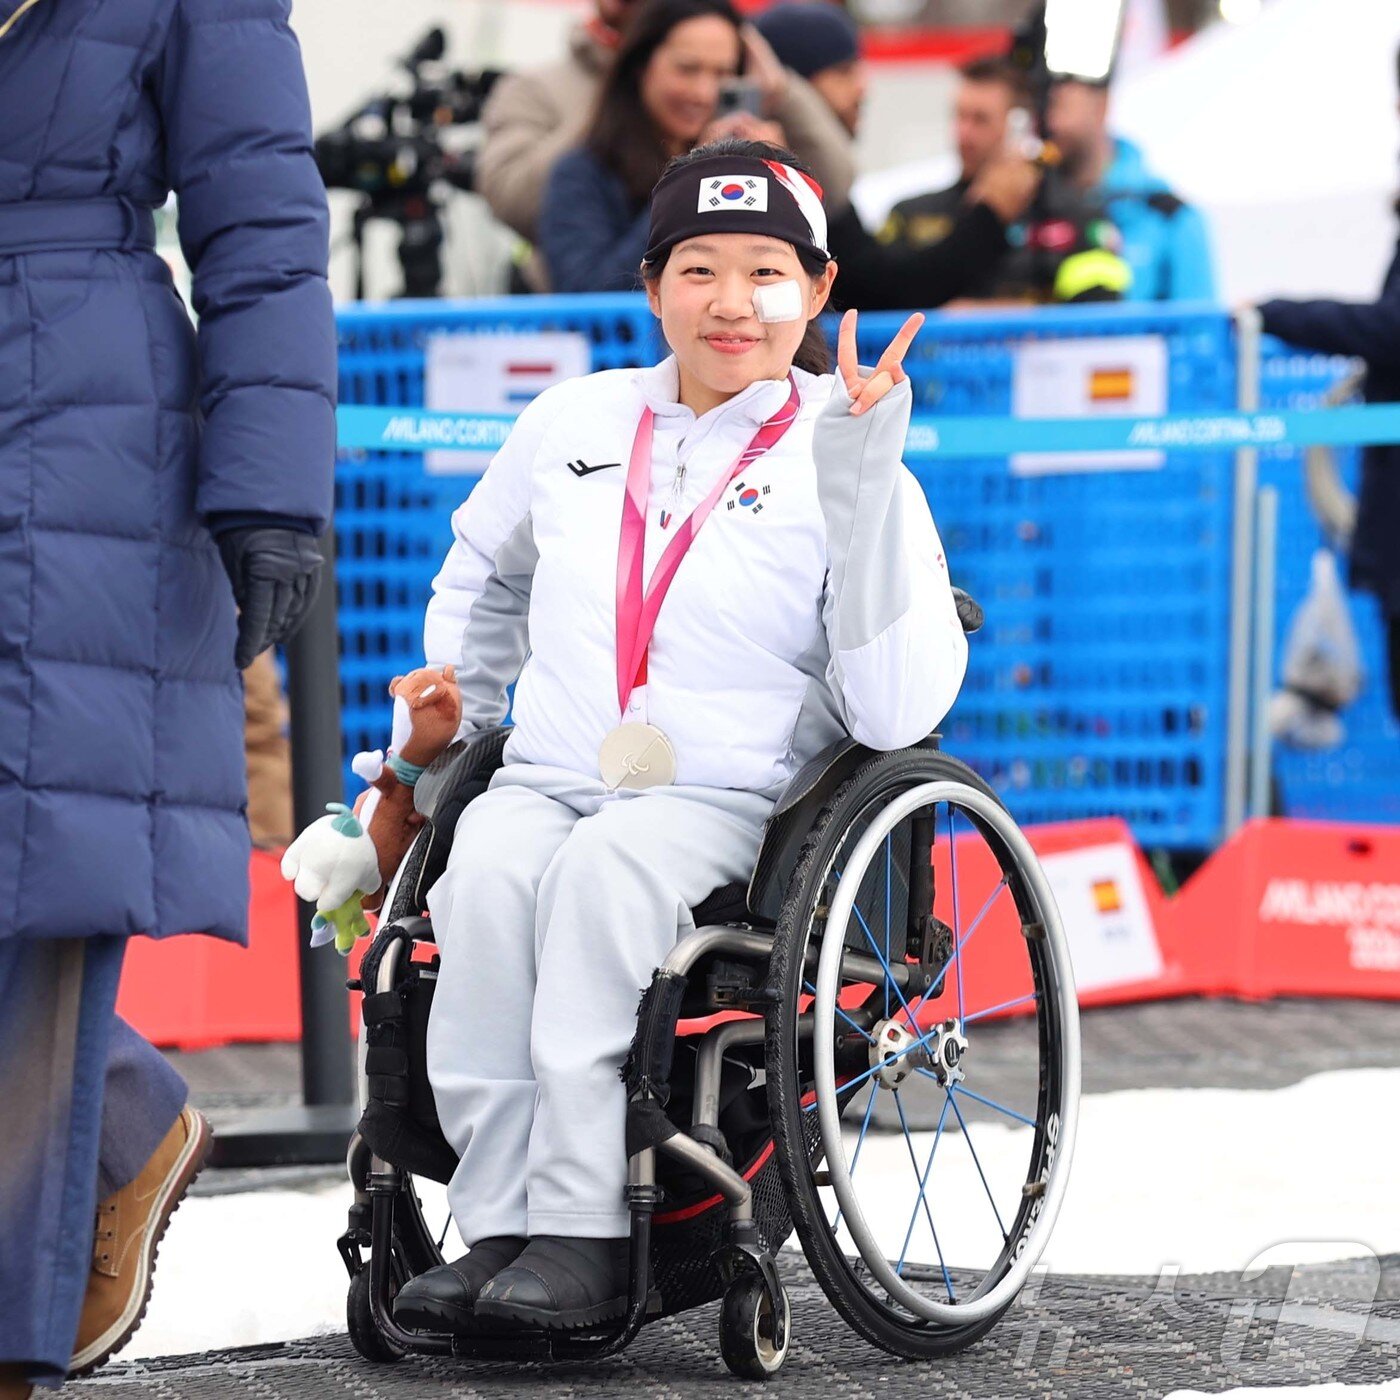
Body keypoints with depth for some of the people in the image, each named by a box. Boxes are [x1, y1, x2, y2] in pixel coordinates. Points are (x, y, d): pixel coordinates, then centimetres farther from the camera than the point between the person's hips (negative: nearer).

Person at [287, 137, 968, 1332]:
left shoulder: (841, 463, 1)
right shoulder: (576, 423, 14)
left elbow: (897, 713, -13)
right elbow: (485, 569, 37)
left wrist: (862, 487, -18)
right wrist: (445, 712, 22)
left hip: (726, 803, -3)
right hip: (544, 781, 4)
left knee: (603, 868, -36)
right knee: (490, 876, -31)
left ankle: (581, 1233, -37)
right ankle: (498, 1224, -32)